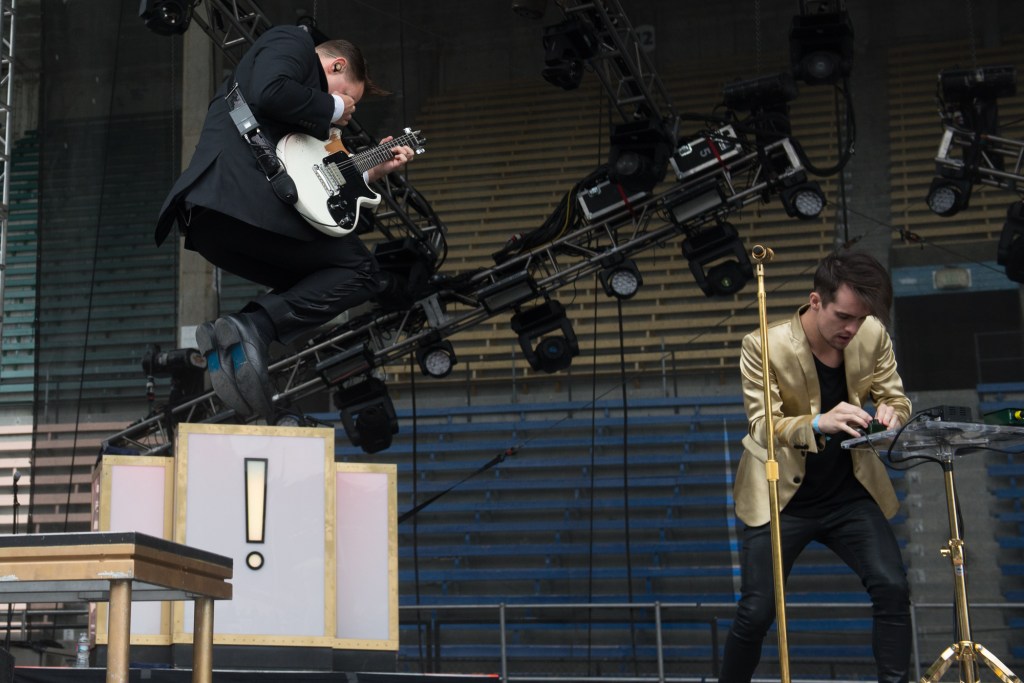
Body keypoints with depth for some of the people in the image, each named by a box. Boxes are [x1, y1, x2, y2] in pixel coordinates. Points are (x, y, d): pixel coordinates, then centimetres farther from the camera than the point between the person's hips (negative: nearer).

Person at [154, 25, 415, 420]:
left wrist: (371, 171, 31)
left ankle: (228, 344, 0)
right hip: (238, 195, -9)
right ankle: (253, 328, -17)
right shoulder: (293, 40, 10)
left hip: (204, 216, 9)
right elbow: (269, 93, -14)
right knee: (361, 271, 0)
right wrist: (331, 106, 2)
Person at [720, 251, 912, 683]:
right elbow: (762, 427, -21)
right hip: (782, 497, -3)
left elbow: (897, 398, 2)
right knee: (756, 612, -4)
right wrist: (819, 423, -41)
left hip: (850, 492, 3)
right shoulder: (764, 345, -19)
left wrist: (890, 413, -24)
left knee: (892, 588, -13)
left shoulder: (873, 336, -9)